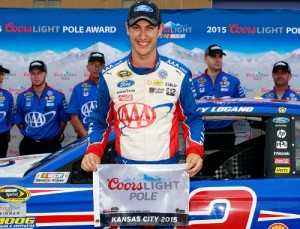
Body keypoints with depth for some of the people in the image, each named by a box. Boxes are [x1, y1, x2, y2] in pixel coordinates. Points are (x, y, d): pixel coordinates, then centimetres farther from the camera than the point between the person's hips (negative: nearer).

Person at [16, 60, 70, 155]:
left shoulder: (58, 96, -2)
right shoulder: (22, 97, 2)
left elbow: (63, 120, 4)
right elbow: (19, 122, 8)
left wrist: (56, 136, 4)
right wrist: (30, 134, 6)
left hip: (51, 145, -1)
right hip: (28, 145, 1)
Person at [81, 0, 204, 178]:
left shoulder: (180, 74, -3)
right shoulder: (110, 75, -2)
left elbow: (192, 119, 4)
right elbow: (100, 121, 7)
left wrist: (195, 152, -13)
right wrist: (94, 152, -10)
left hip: (168, 167, 0)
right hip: (124, 168, 1)